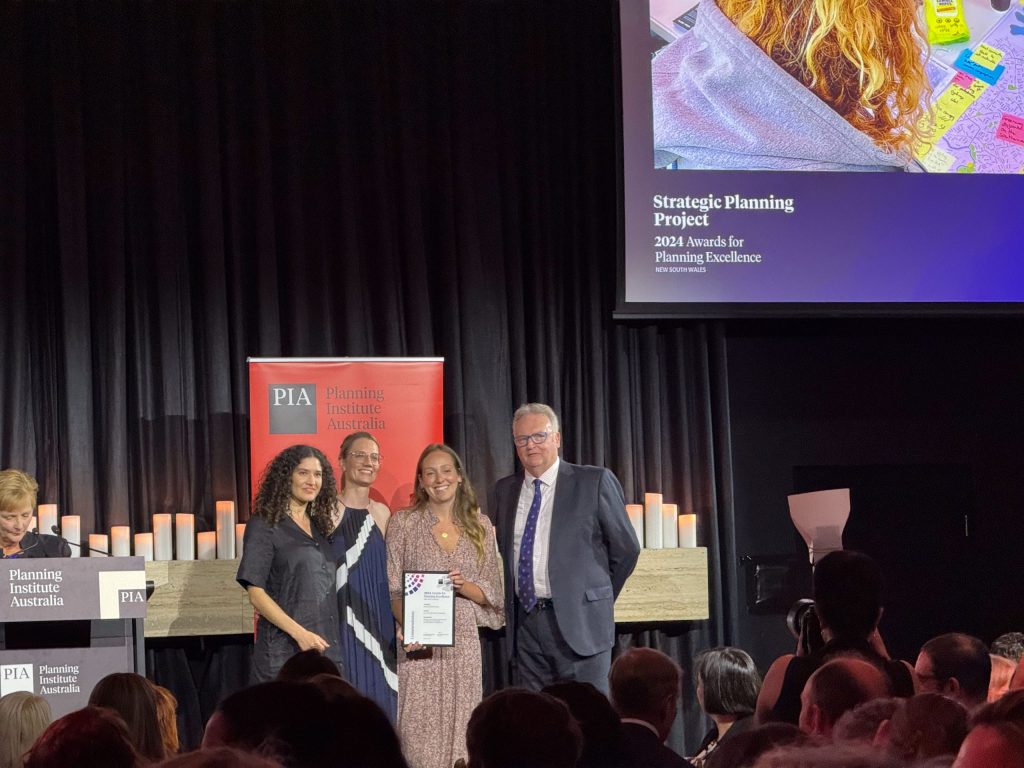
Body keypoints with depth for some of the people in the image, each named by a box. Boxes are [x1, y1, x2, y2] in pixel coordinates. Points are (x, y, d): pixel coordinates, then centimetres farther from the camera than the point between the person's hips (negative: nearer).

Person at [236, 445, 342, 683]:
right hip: (283, 651, -6)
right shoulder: (265, 525, -3)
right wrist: (299, 633, -18)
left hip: (325, 648, 6)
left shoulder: (318, 527, 16)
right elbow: (255, 593, -9)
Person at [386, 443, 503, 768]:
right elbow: (392, 589, -1)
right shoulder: (404, 523, 2)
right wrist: (407, 625, -18)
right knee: (420, 729, -7)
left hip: (463, 643, 2)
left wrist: (464, 586, -10)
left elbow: (491, 592, 10)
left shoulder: (479, 525, 9)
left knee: (459, 729, 1)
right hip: (419, 644, -2)